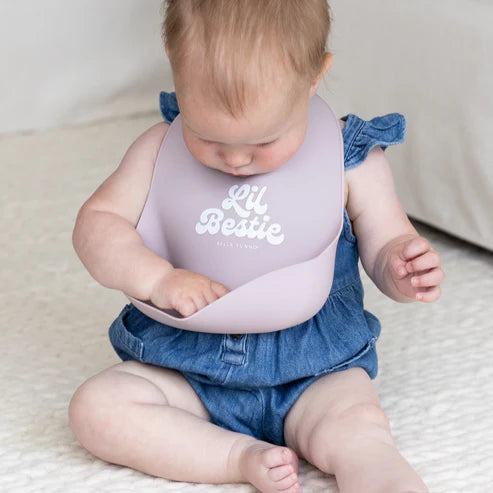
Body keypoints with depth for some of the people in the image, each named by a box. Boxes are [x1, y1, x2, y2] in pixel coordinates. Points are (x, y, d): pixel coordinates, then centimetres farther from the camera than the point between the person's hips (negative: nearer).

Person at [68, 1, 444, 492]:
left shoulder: (352, 162, -8)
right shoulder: (160, 150, -7)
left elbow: (386, 244, 2)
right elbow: (96, 225, -4)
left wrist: (405, 271, -23)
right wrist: (158, 277, -23)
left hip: (314, 376, -2)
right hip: (184, 364, 2)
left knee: (358, 430, -32)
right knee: (95, 407, -21)